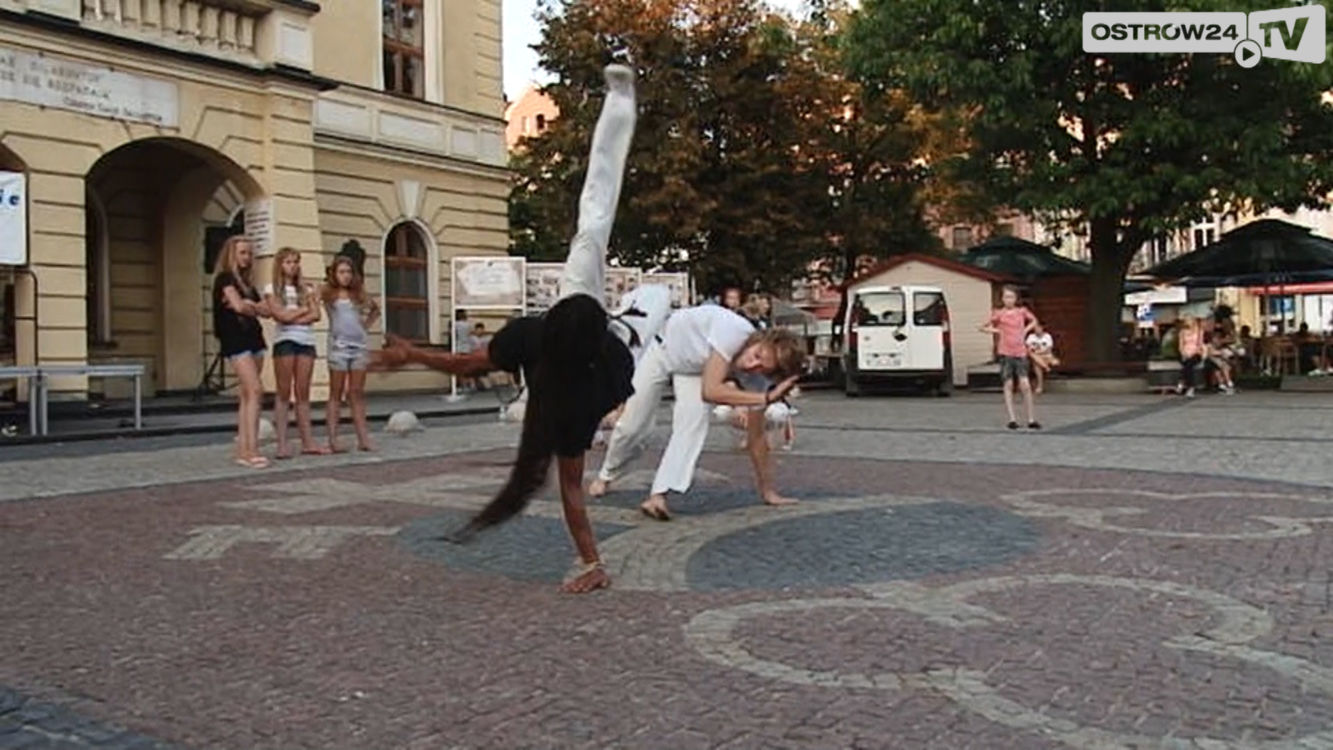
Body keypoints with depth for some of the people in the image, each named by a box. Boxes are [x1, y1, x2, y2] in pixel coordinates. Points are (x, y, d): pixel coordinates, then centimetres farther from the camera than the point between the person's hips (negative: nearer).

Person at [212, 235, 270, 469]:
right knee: (255, 390, -17)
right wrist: (254, 309, 3)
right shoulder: (225, 278, -3)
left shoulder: (247, 281, 20)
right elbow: (239, 306, -16)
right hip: (235, 339, -8)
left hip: (253, 338, 8)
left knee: (246, 395, 4)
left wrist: (248, 305, -7)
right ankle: (251, 450, -20)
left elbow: (266, 310, 11)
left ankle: (243, 450, 5)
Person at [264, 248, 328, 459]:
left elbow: (315, 315, 3)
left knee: (303, 394, 3)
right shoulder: (272, 289, 7)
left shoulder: (306, 289, 17)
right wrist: (304, 309, 0)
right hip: (285, 341, -3)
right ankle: (282, 444, -6)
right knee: (284, 393, -4)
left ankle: (307, 441, 1)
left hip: (306, 341, 3)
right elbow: (280, 315, -7)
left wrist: (293, 318, -8)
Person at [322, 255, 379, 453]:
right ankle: (333, 440, 0)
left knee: (357, 394, 4)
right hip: (338, 345, -3)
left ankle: (363, 438, 2)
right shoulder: (327, 293, 2)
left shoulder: (360, 294, 13)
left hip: (360, 345, 3)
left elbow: (375, 309, 27)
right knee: (336, 394, 0)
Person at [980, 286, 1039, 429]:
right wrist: (996, 331, -4)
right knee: (1008, 385, 0)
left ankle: (1031, 420, -2)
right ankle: (1012, 419, 3)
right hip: (1005, 353, -1)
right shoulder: (998, 313, 1)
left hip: (1020, 352, 1)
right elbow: (983, 328, 6)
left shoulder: (1022, 311, 7)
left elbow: (1034, 321, 25)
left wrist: (1026, 330, 10)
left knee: (1025, 385, -6)